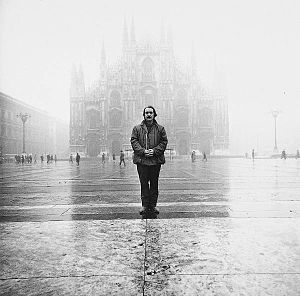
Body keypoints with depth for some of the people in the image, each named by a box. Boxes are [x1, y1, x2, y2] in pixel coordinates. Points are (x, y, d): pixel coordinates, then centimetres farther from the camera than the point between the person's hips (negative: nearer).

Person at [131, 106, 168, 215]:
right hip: (141, 160, 0)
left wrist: (155, 151, -10)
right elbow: (134, 141, 1)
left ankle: (153, 205, 16)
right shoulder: (137, 128, 8)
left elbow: (164, 142, 4)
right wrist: (143, 151, -13)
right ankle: (145, 205, 12)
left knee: (154, 183, 7)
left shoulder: (160, 129, 9)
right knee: (144, 183, 3)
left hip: (156, 160, 1)